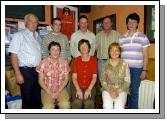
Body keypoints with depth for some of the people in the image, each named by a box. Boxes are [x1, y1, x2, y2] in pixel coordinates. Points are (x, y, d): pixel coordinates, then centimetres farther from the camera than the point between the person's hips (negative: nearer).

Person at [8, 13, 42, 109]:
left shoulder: (38, 37, 13)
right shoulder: (19, 35, -5)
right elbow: (14, 55, -9)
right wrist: (18, 74, -15)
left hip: (38, 71, 6)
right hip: (26, 71, -5)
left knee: (38, 98, 14)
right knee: (27, 99, 6)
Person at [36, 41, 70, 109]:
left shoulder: (64, 63, -4)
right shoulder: (43, 63, -9)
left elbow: (66, 79, 1)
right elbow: (40, 80, -4)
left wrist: (58, 92, -10)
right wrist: (50, 93, -12)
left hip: (61, 89, 1)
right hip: (47, 90, -1)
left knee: (65, 104, -24)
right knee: (48, 107, -25)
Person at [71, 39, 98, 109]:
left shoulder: (94, 60, 3)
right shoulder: (76, 60, 4)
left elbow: (94, 77, 0)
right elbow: (74, 77, 0)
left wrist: (89, 89, -13)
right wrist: (78, 89, -14)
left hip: (90, 87, 0)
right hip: (77, 87, 0)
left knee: (89, 103, -27)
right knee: (77, 102, -27)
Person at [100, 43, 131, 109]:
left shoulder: (124, 64, -3)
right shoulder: (105, 64, 2)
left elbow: (127, 82, -2)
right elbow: (103, 80, 2)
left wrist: (118, 91, -13)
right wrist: (110, 91, -11)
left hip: (121, 90, 0)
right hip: (108, 89, 1)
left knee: (119, 107, -26)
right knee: (107, 106, -25)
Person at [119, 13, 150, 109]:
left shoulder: (143, 37, 2)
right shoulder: (122, 38, 9)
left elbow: (145, 55, 2)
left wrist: (144, 70, -3)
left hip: (137, 68, -2)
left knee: (134, 91, 4)